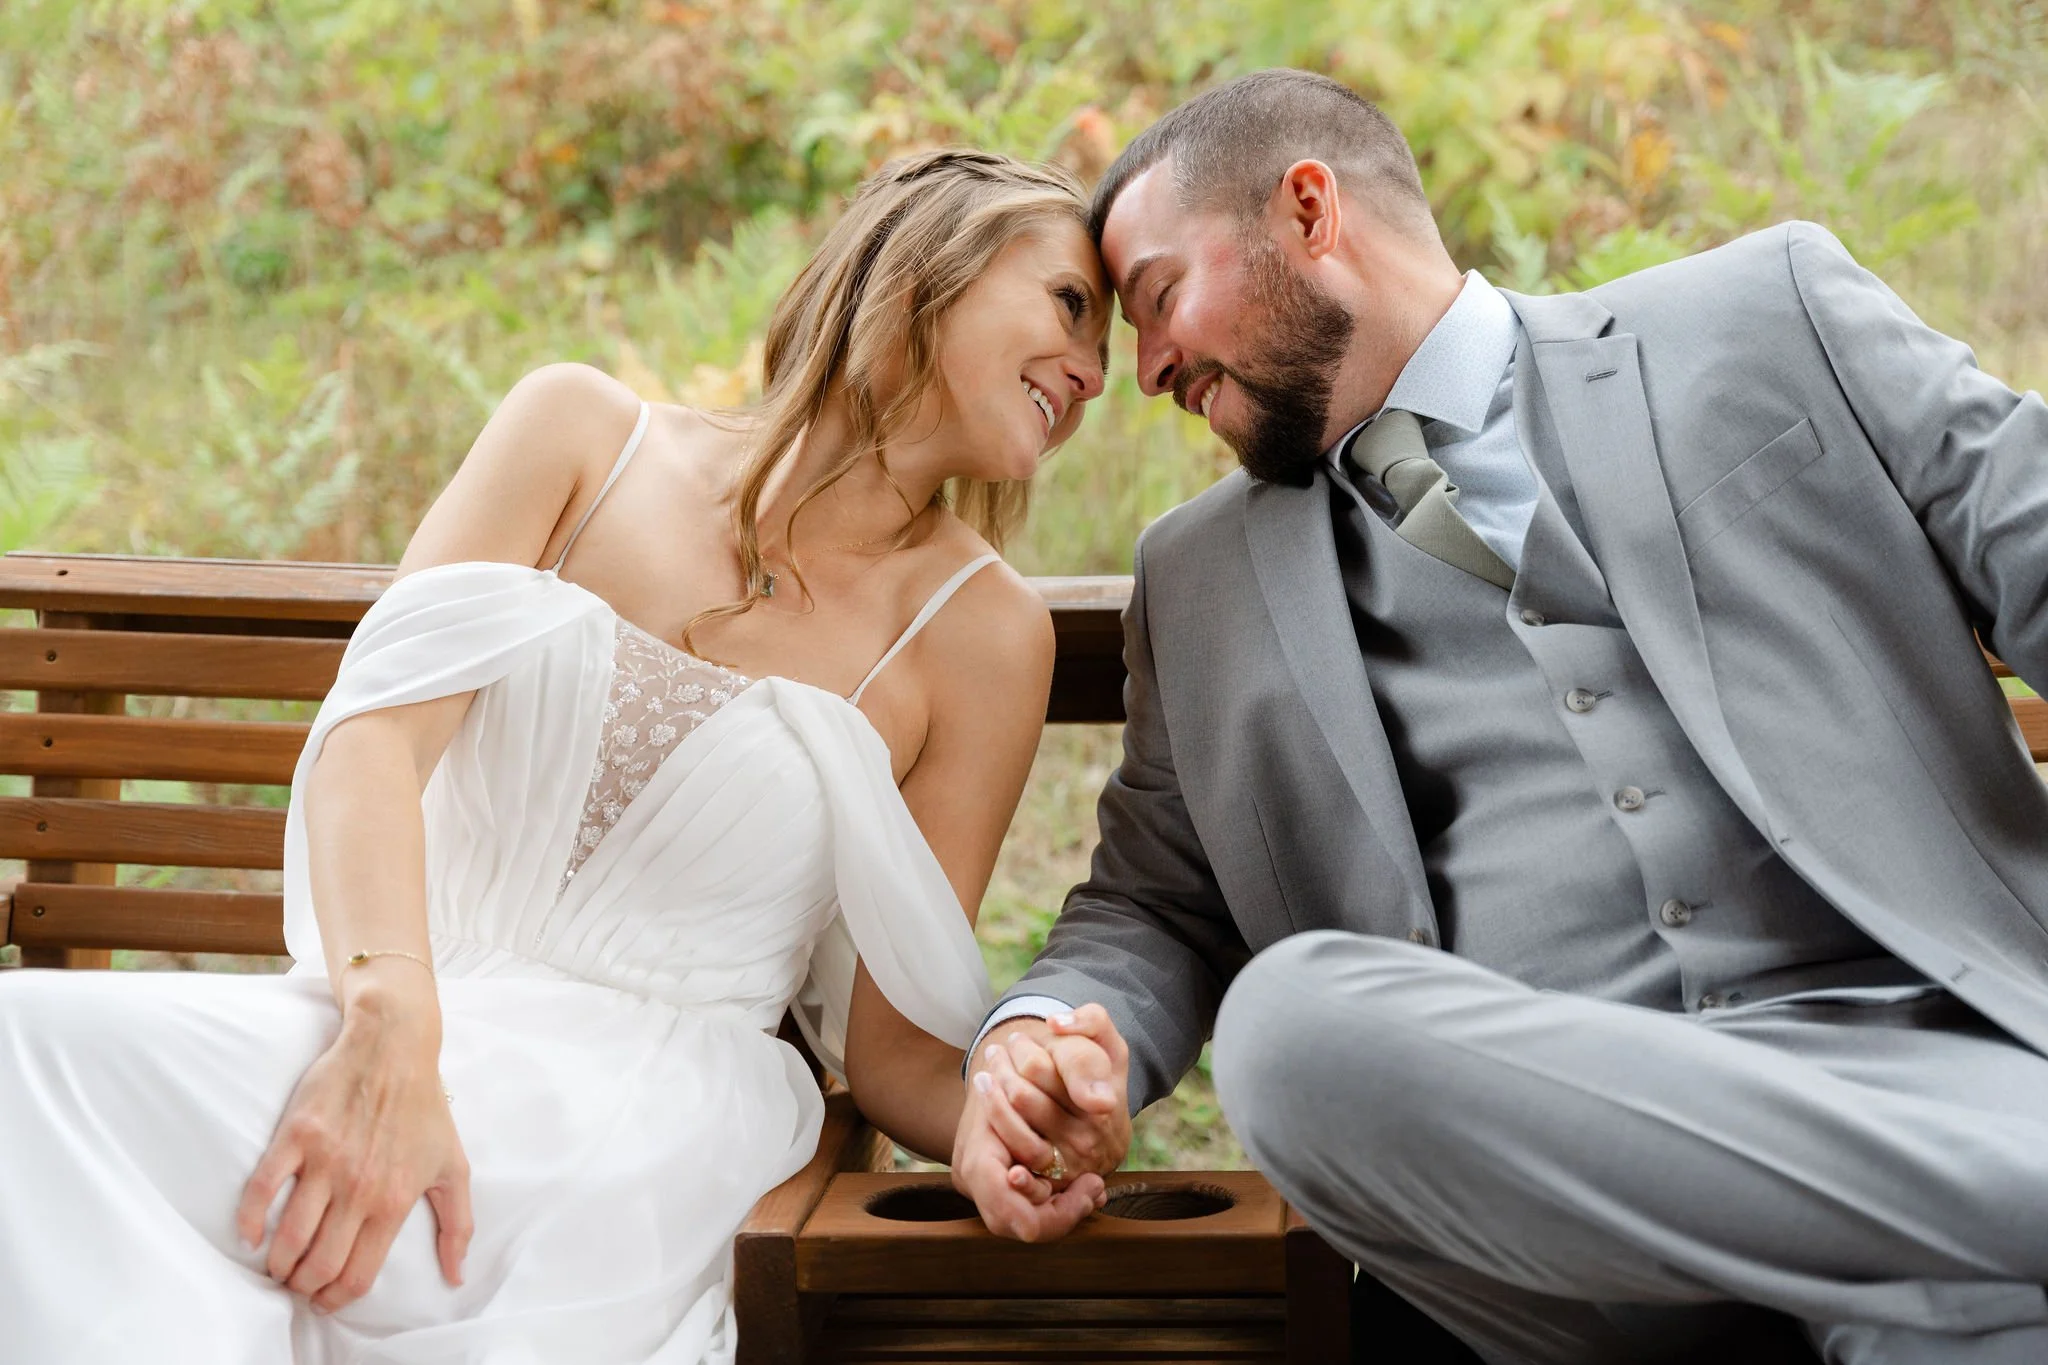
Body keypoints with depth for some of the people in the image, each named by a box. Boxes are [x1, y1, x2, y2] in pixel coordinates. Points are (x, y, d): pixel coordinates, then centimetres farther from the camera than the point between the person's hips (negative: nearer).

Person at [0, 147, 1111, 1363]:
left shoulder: (981, 631, 6)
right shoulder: (586, 433, 8)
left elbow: (896, 1046, 7)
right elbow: (376, 726, -6)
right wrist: (390, 1031, -25)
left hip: (648, 1103, -2)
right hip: (392, 1014, 2)